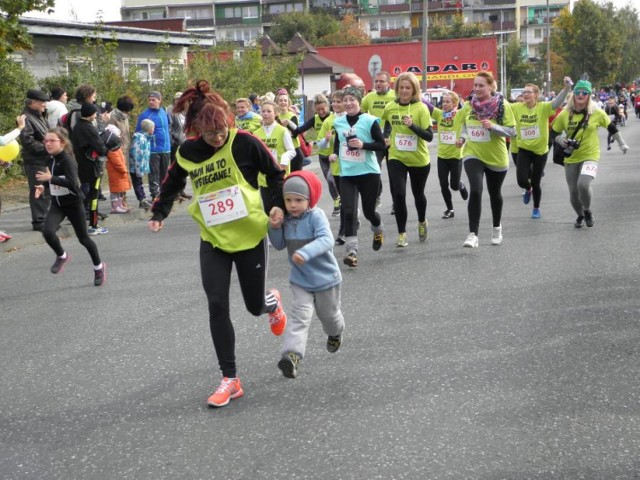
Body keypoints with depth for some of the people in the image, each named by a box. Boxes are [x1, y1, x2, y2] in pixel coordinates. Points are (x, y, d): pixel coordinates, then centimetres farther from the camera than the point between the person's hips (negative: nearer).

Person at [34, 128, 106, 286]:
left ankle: (99, 267, 29)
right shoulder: (51, 159, 3)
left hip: (73, 204, -6)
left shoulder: (67, 160, -21)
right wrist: (43, 186, 4)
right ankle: (62, 256, 9)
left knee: (83, 238, 7)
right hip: (57, 203, 6)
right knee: (47, 232, -18)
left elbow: (72, 183, -35)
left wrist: (50, 178, -35)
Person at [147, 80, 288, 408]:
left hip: (250, 237, -2)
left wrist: (278, 205, -11)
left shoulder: (245, 142, -14)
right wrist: (159, 214, 4)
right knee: (217, 306, -8)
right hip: (213, 241, 2)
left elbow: (275, 174, 0)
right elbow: (172, 184, 15)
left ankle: (272, 303, 49)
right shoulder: (187, 152, -4)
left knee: (255, 305, 8)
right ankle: (230, 379, 2)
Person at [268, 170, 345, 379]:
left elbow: (326, 240, -35)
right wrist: (274, 228, -15)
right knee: (299, 314, -14)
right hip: (300, 280, 3)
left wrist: (306, 252, -50)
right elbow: (279, 245, 5)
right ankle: (291, 354, -25)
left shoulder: (316, 216, -21)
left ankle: (335, 334, 53)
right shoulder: (286, 219, -3)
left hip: (325, 278, -3)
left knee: (328, 314, 19)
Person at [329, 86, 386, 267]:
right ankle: (351, 251, -8)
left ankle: (378, 230, 44)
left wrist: (363, 145, -22)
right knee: (349, 212, -9)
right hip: (346, 174, 3)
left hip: (368, 173, -3)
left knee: (368, 211, 9)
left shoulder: (370, 121, -11)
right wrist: (335, 153, 1)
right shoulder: (338, 122, 3)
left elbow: (382, 144, -9)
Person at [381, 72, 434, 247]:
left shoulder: (421, 108, -13)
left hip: (419, 160, -1)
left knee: (418, 193, 17)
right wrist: (387, 137, 6)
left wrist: (412, 125, -30)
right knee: (398, 195, -12)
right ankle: (402, 234, 0)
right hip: (396, 158, 2)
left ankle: (422, 222, 46)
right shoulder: (390, 107, -2)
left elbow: (429, 136, -18)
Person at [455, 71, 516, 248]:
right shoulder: (468, 105, -3)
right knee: (475, 191, -19)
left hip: (496, 157, -1)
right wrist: (462, 138, -5)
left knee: (494, 194, 17)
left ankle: (497, 227, 42)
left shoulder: (502, 105, -13)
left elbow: (511, 131, -13)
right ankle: (473, 234, -17)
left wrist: (492, 126, -28)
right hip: (473, 154, 1)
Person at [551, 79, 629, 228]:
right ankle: (580, 216, 39)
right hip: (571, 158, 3)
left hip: (590, 156, -3)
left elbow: (611, 127, 8)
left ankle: (587, 211, 3)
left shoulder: (597, 113, -7)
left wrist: (622, 143, 16)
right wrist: (561, 141, -13)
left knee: (583, 184, -28)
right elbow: (554, 132, 7)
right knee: (573, 193, 7)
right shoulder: (565, 114, -4)